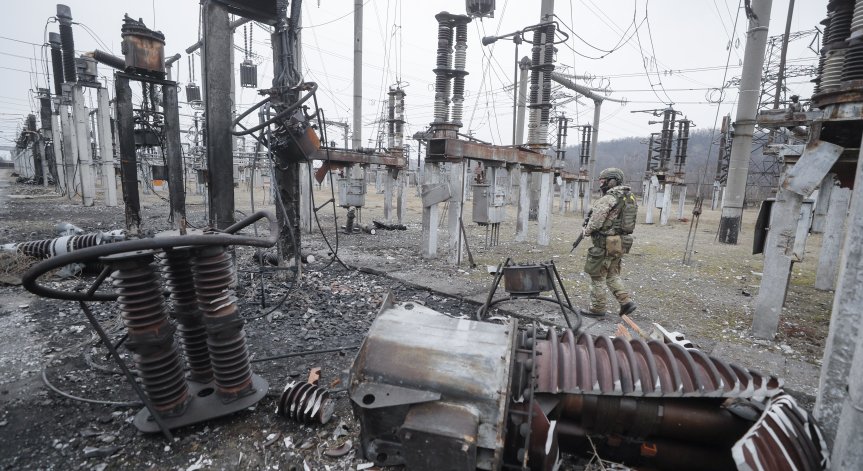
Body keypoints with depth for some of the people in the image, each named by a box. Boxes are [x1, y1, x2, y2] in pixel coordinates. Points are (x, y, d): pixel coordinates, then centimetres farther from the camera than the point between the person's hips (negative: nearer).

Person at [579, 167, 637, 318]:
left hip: (606, 244, -8)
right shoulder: (630, 198, 9)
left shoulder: (607, 200, -18)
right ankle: (626, 301, 14)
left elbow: (595, 222, -18)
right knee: (612, 275, 21)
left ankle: (597, 308, 13)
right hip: (621, 242, 9)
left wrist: (586, 231, 2)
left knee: (598, 277, 4)